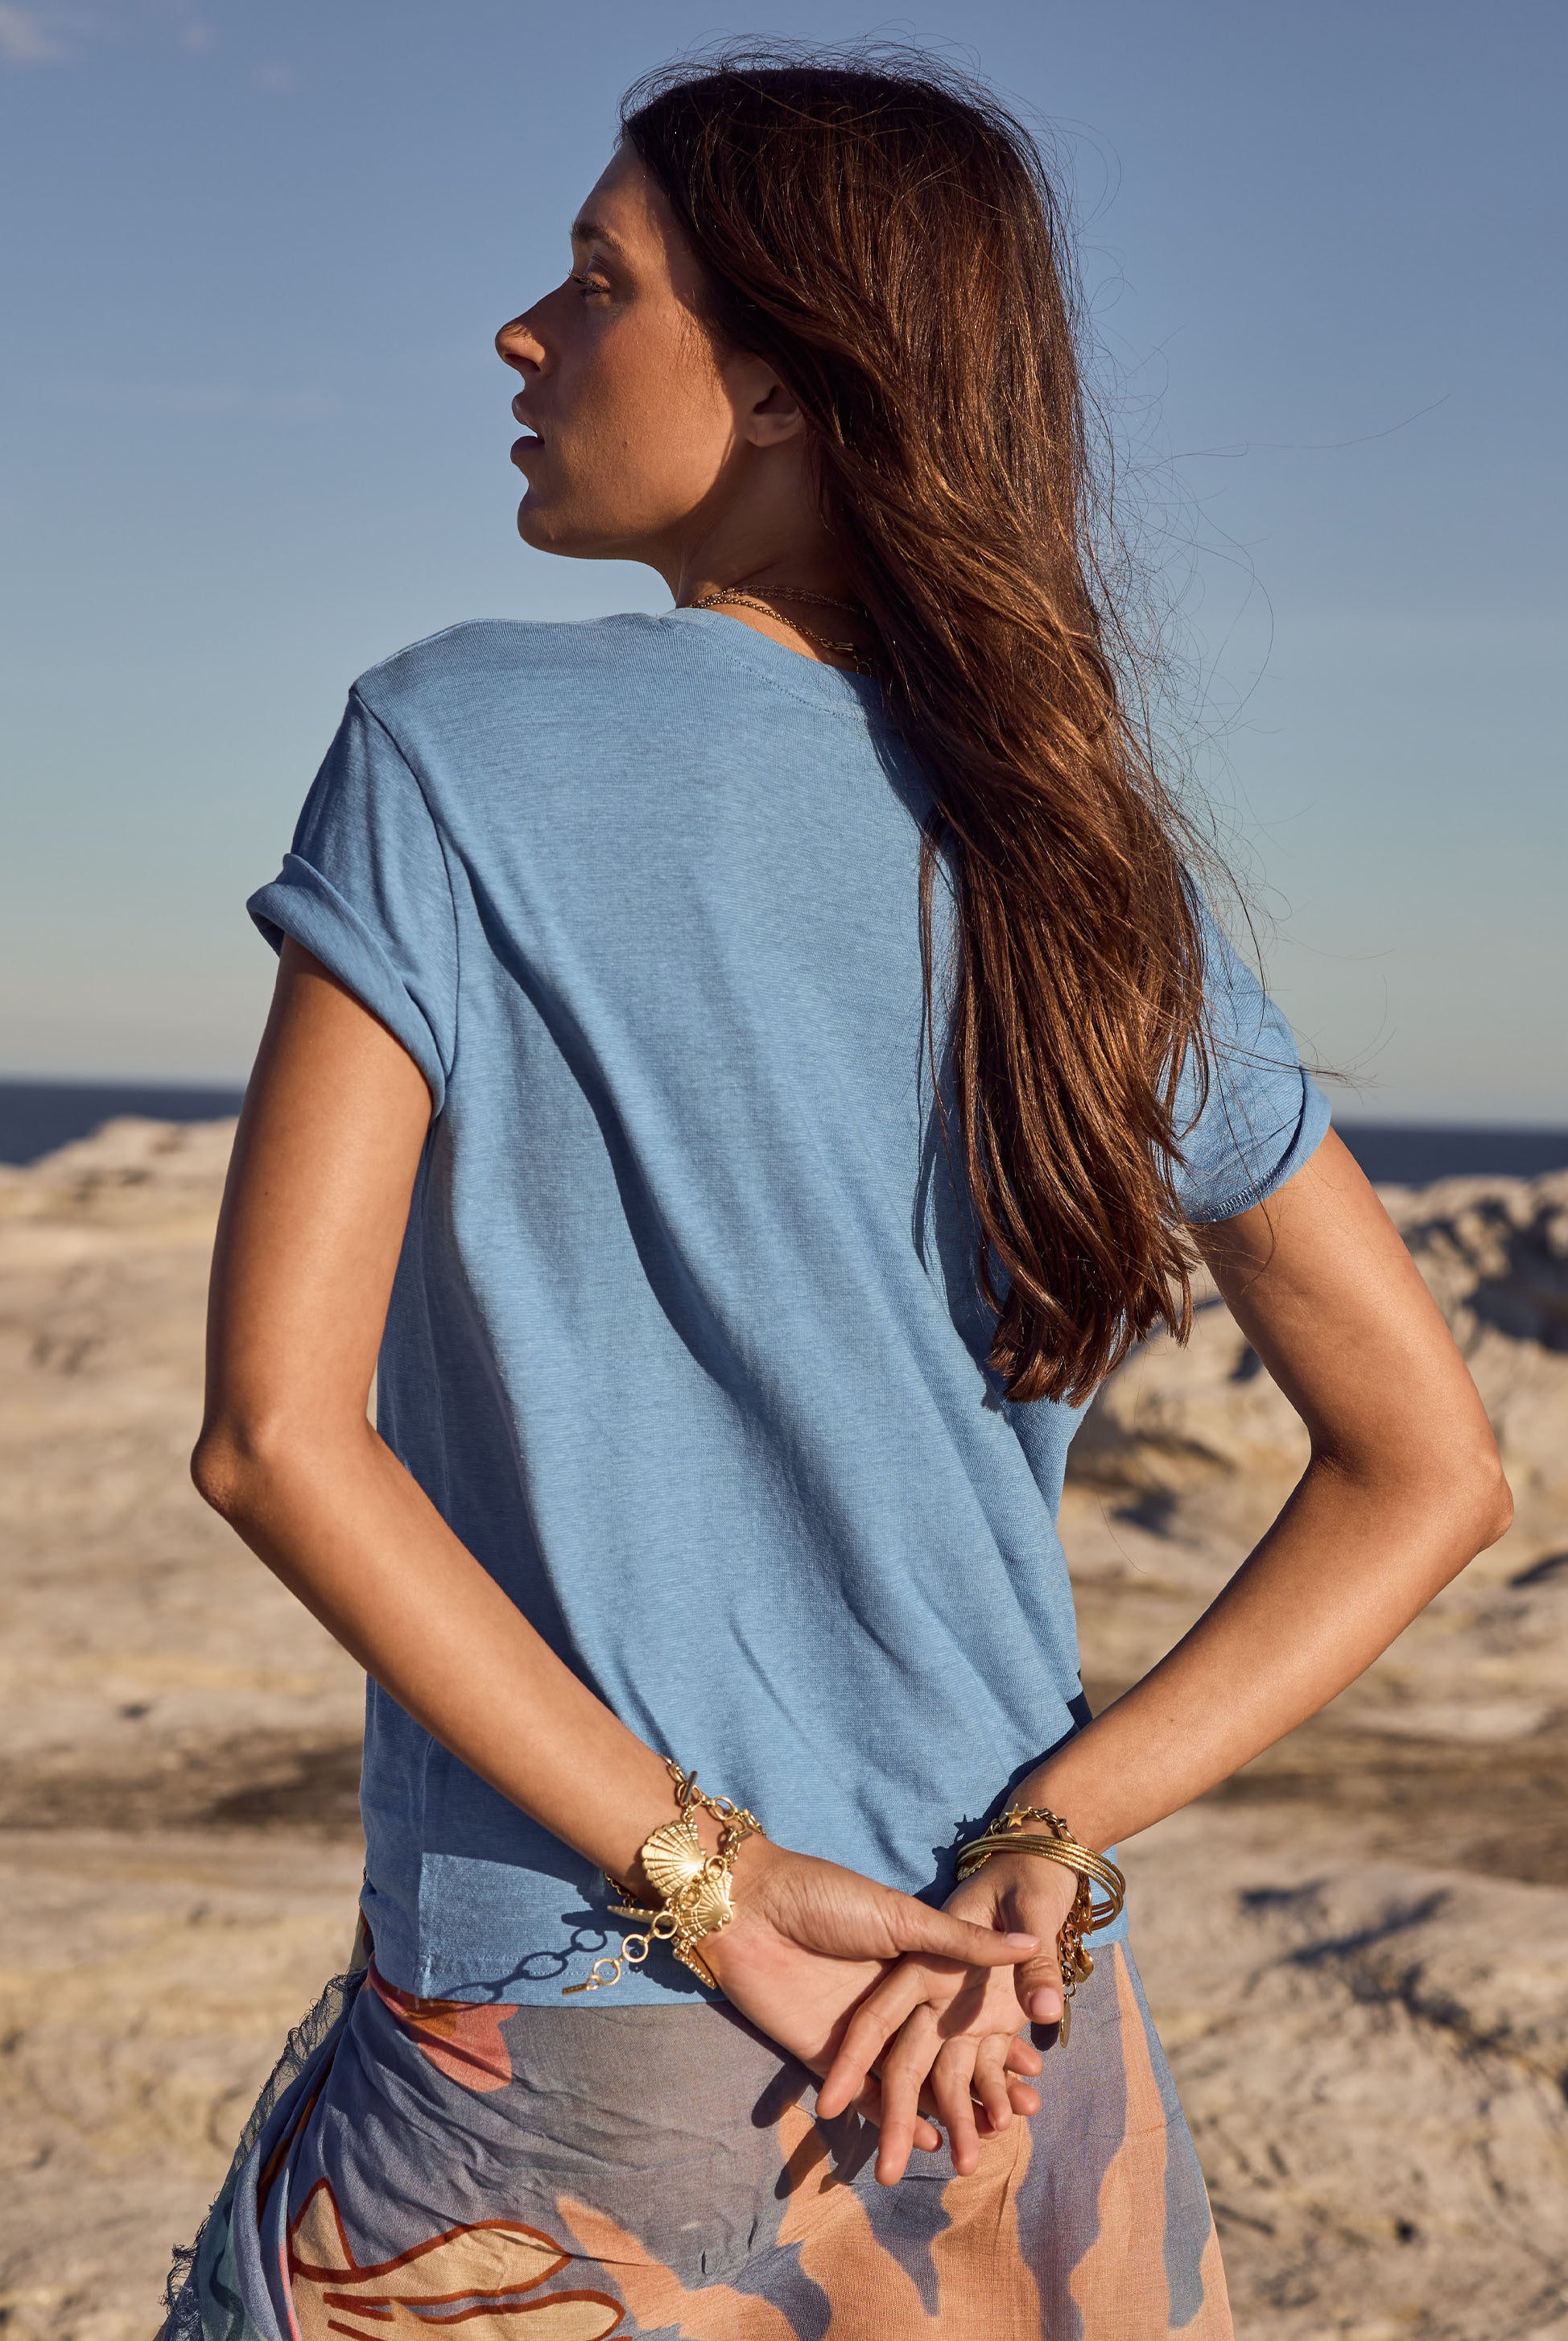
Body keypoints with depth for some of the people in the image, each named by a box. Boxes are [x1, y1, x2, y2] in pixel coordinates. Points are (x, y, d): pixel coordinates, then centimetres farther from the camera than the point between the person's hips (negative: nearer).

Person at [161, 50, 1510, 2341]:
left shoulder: (458, 746, -9)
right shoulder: (1093, 863, 2)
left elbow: (276, 1424, -17)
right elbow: (1432, 1474, 3)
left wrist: (705, 1876, -14)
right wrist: (1035, 1855, -5)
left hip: (569, 2082, -4)